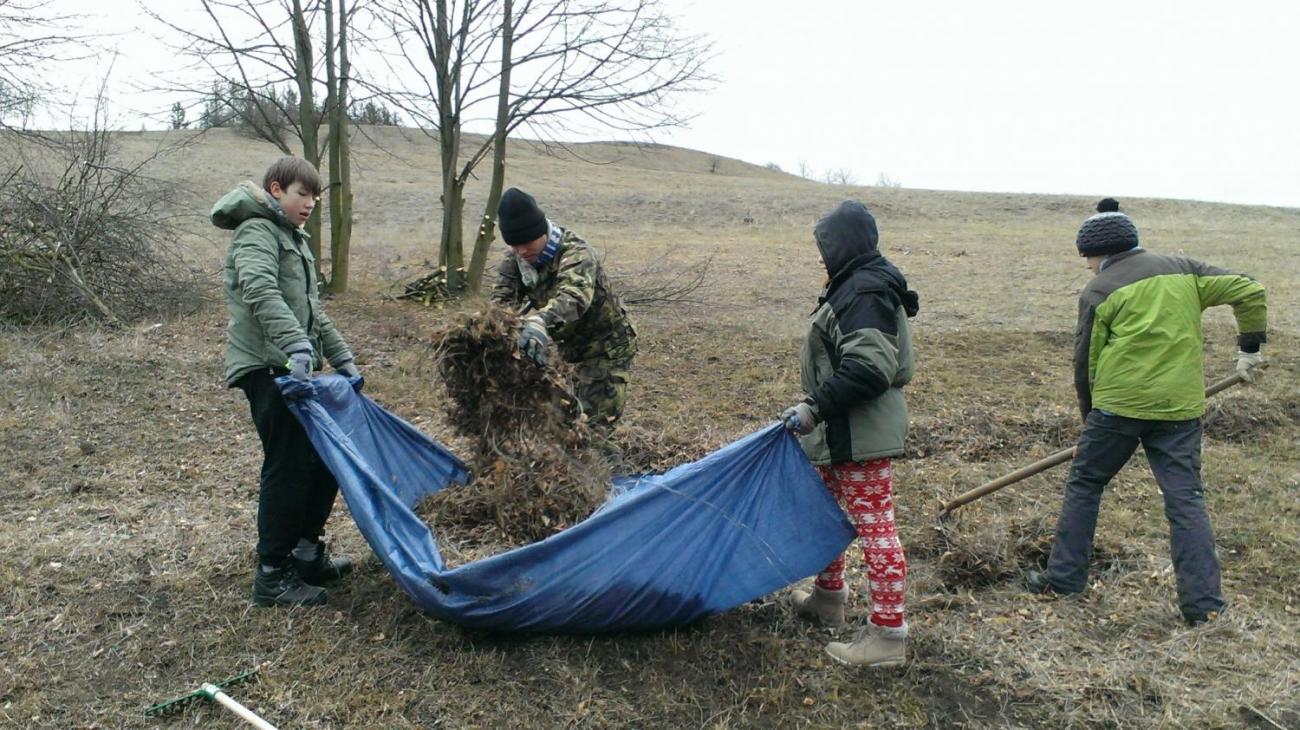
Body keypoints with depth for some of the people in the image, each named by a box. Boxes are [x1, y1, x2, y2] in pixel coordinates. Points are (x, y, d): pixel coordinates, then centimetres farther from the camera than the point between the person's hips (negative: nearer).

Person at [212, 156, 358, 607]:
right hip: (267, 368, -10)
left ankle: (306, 553, 26)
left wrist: (341, 359, 25)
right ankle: (272, 576, 2)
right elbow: (261, 292, -27)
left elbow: (312, 311, 27)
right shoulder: (257, 231, -8)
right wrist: (296, 345, -39)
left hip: (292, 369, 10)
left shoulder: (292, 238, 23)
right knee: (288, 467, -8)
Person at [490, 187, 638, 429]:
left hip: (604, 347, -7)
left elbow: (573, 297, -49)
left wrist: (541, 323, -69)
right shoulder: (514, 260, -6)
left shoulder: (576, 253, -29)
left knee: (595, 424, -9)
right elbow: (501, 300, -18)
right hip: (565, 345, 7)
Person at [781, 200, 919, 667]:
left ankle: (887, 636, 4)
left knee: (874, 525, -5)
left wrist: (816, 407, -23)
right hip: (843, 431, 11)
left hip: (862, 434, -11)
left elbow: (869, 369, -27)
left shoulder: (865, 292, -19)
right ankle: (828, 597, 41)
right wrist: (816, 406, 19)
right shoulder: (858, 285, 14)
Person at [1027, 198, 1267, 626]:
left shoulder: (1099, 290, 2)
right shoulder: (1183, 271, 13)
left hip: (1118, 405, -3)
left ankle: (1064, 579, 18)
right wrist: (1250, 349, 16)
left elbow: (1086, 363, 4)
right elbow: (1249, 291, 9)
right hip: (1181, 407, 3)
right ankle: (1203, 604, 5)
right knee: (1186, 500, 6)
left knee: (1083, 485, 12)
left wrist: (1090, 420, 16)